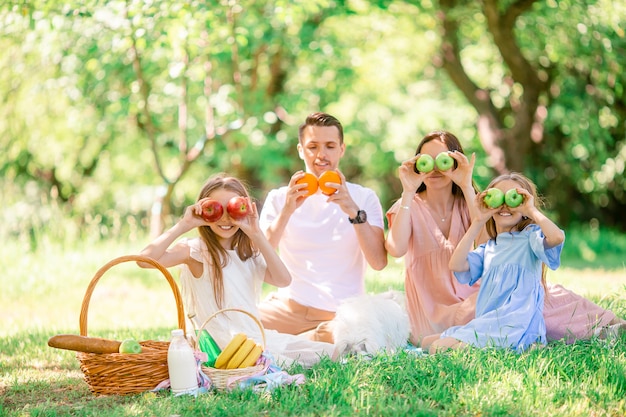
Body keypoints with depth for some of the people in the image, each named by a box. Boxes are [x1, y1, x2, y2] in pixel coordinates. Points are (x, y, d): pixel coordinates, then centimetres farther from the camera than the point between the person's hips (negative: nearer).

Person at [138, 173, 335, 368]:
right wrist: (183, 225, -19)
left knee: (329, 353, -2)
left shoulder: (248, 251, 14)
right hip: (223, 346, -7)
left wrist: (256, 234, -6)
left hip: (259, 337, 7)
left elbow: (283, 279, -4)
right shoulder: (195, 250, -6)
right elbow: (145, 259, -23)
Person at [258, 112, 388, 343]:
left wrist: (354, 211, -20)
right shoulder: (279, 198, 10)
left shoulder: (363, 198, 7)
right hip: (287, 306, 0)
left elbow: (379, 262, -7)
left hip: (340, 314, 1)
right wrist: (287, 211, -18)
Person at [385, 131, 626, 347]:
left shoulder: (466, 204, 9)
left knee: (539, 292, -19)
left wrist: (467, 188, -17)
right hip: (436, 316, -4)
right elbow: (396, 249, -22)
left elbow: (486, 246, -14)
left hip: (474, 296, 4)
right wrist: (408, 192, -21)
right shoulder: (411, 207, 0)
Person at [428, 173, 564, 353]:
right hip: (486, 323, 7)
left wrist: (532, 210, -10)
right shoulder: (488, 249, 19)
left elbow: (556, 237, -22)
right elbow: (457, 265, 0)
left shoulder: (529, 237, 2)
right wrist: (478, 222, 3)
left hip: (514, 327, -7)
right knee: (429, 343, -9)